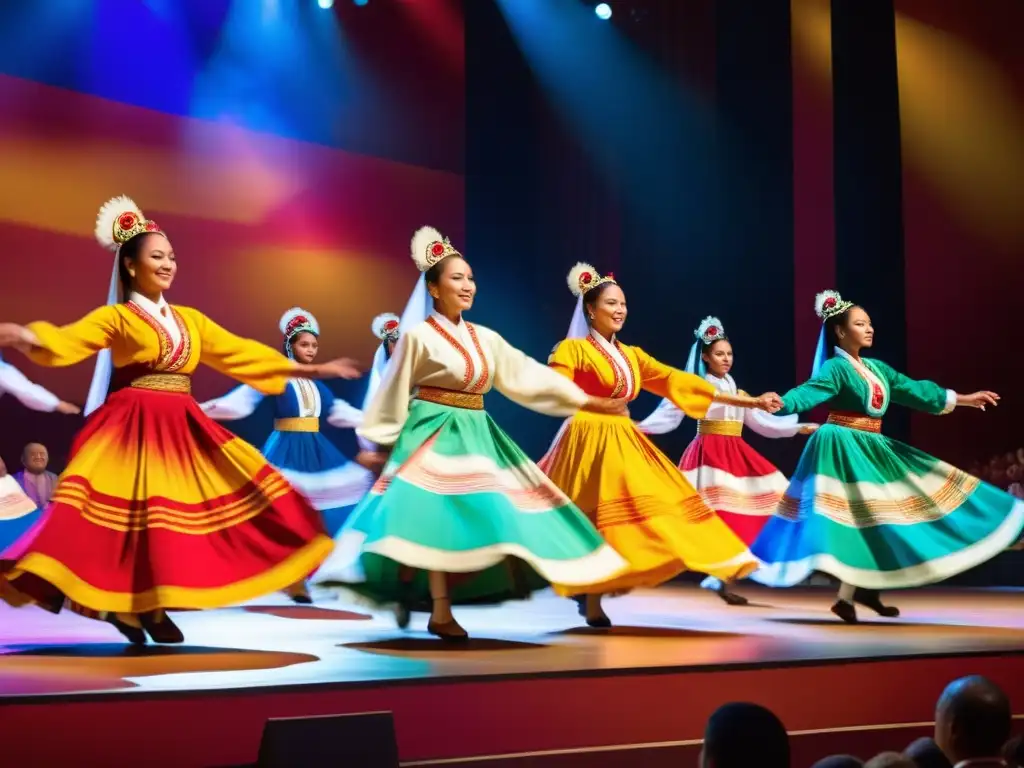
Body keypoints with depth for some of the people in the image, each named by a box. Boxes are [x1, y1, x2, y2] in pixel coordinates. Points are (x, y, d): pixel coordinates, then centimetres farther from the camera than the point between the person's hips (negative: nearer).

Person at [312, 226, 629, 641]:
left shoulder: (486, 338, 10)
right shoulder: (418, 336, -6)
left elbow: (528, 375, 10)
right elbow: (394, 394, -1)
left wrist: (584, 400, 5)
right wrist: (381, 444, -1)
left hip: (474, 434, 7)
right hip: (433, 433, -6)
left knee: (482, 515, 2)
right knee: (438, 516, -14)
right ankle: (440, 611, -10)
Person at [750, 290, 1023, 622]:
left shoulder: (877, 368, 13)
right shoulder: (835, 368, -12)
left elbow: (914, 390, 20)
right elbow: (808, 392, -27)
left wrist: (965, 399, 25)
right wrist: (779, 403, -49)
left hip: (872, 448, 9)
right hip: (845, 449, -9)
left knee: (877, 516, 8)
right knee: (858, 519, -12)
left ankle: (865, 588, 17)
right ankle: (846, 597, -7)